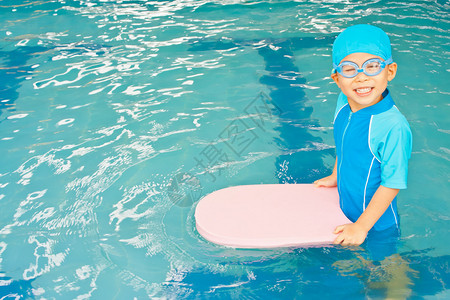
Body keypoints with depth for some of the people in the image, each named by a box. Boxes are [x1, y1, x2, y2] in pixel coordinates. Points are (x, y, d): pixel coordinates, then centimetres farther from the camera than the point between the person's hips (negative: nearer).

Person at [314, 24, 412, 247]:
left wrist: (361, 227, -18)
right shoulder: (344, 103, -10)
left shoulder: (394, 128, -33)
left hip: (377, 224, -6)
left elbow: (392, 184, -24)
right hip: (345, 211, 6)